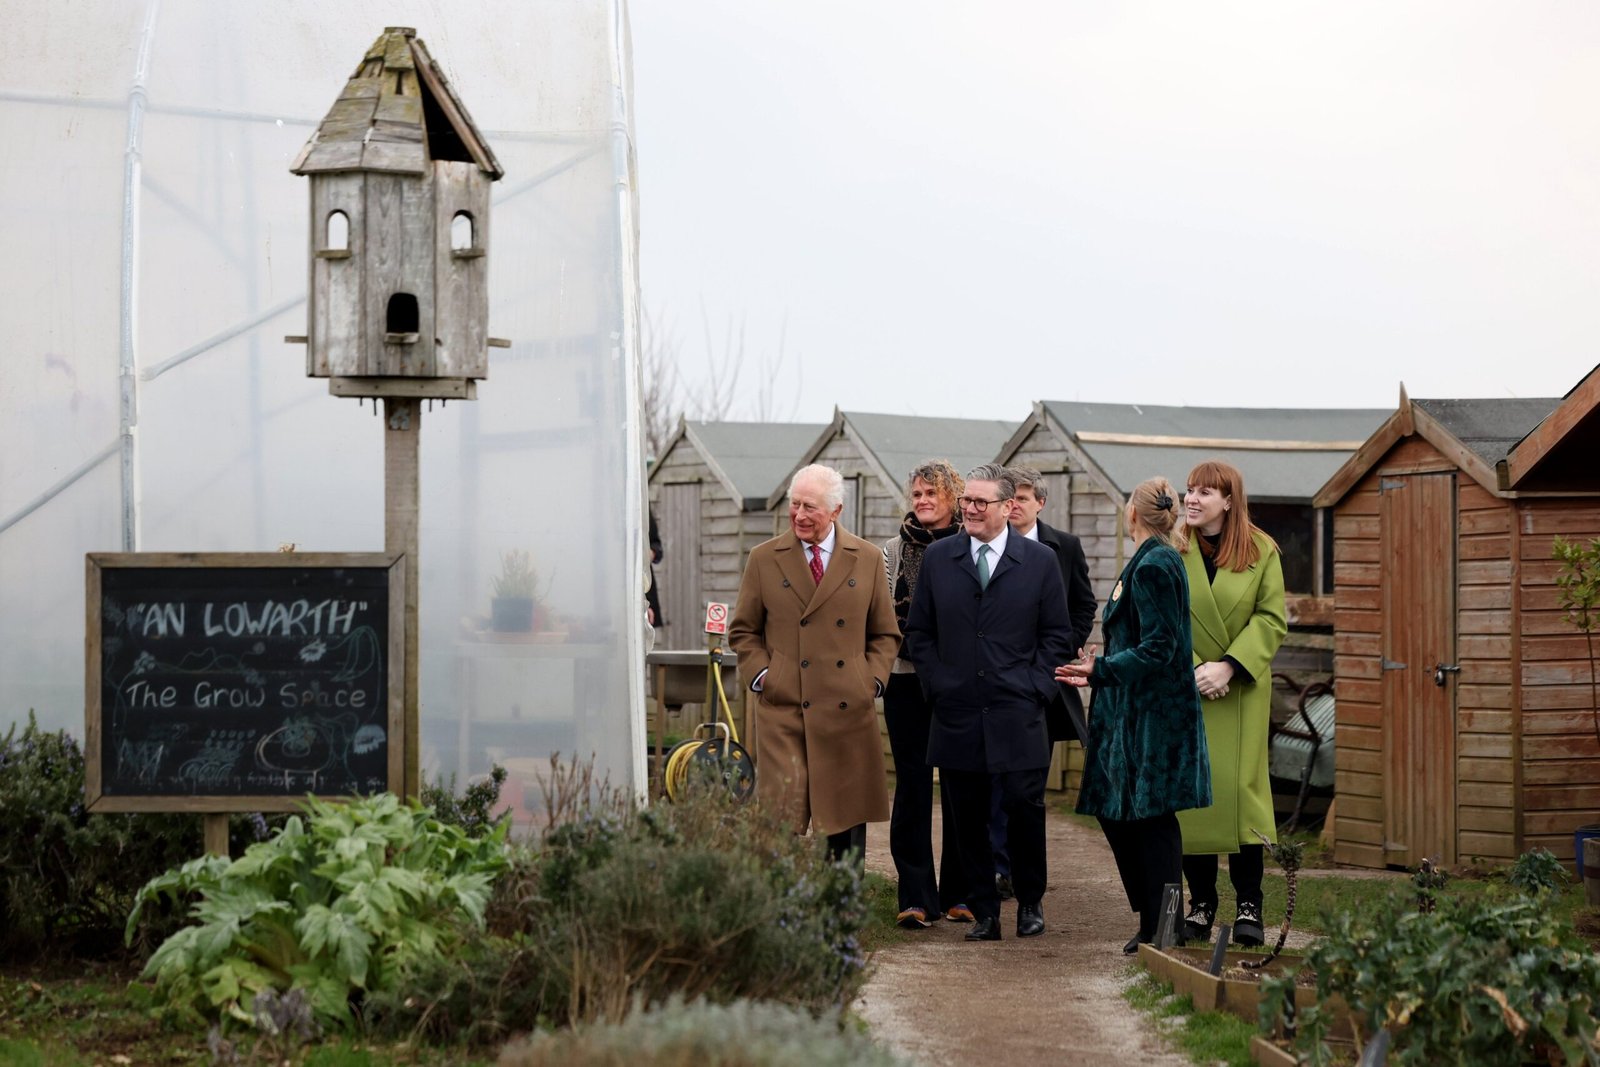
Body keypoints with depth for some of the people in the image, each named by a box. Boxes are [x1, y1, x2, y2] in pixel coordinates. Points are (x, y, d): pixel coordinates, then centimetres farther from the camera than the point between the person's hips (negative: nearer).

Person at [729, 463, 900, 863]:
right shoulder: (764, 558, 6)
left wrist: (872, 680, 1)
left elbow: (885, 634, 14)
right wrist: (761, 675, -2)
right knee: (781, 819, -11)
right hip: (782, 709, -2)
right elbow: (742, 631, 12)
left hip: (848, 710, 2)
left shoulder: (868, 559, 8)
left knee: (846, 821, 7)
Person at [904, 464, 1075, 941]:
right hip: (957, 712, 2)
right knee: (968, 817, 3)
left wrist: (1034, 687, -3)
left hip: (1017, 714, -2)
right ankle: (984, 912, 12)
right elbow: (918, 632, 11)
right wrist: (937, 685, 1)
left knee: (1024, 807, -4)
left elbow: (1057, 634, 7)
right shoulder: (937, 558, 8)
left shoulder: (1040, 561, 4)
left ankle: (1030, 902, 16)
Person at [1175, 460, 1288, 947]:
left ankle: (1249, 906, 3)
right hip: (1182, 689, 0)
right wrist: (1191, 669, -13)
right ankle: (1200, 903, 10)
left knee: (1242, 788, -5)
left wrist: (1229, 666, -13)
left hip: (1242, 691, 0)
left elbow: (1272, 620, -1)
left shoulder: (1261, 551, 2)